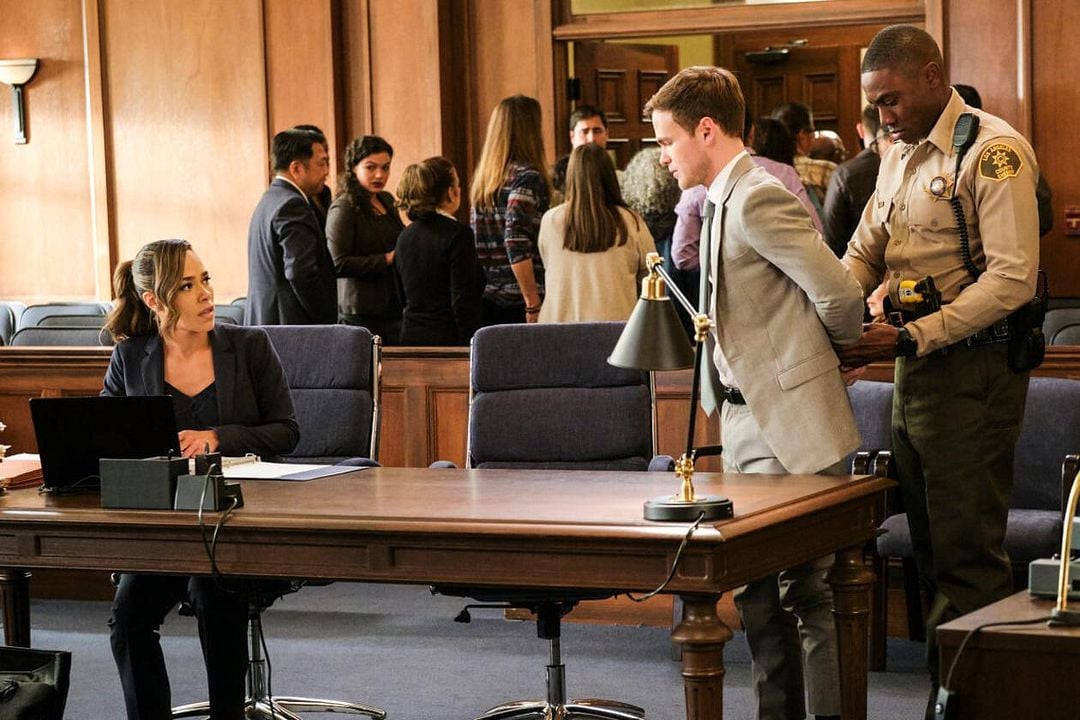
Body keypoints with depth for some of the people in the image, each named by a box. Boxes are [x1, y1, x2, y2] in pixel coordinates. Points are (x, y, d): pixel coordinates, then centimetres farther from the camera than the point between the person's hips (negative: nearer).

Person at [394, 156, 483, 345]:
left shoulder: (404, 236, 10)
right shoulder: (458, 234, -11)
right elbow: (464, 300, -15)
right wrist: (470, 347, -13)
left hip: (411, 337, 7)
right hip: (447, 337, -7)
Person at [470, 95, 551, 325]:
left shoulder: (482, 179, 13)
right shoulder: (527, 177, -9)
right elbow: (516, 242, -19)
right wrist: (533, 305, -19)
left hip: (488, 301, 7)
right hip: (518, 300, -7)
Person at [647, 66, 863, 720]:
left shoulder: (757, 198, -17)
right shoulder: (726, 199, 14)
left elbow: (839, 292, -18)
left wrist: (839, 350, -2)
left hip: (794, 429, -10)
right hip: (752, 426, 10)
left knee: (804, 589, -6)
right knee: (759, 592, 14)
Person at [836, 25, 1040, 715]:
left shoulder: (993, 151, -13)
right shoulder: (899, 157, 14)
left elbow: (1014, 278, -19)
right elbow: (864, 254, 20)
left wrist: (911, 338, -21)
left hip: (973, 370, -8)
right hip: (917, 369, 8)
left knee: (968, 555, -5)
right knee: (932, 547, 11)